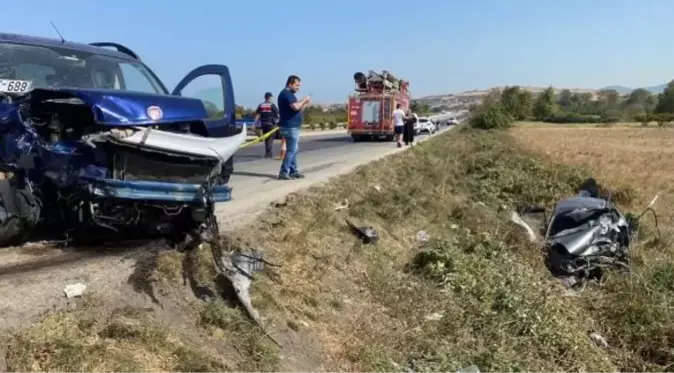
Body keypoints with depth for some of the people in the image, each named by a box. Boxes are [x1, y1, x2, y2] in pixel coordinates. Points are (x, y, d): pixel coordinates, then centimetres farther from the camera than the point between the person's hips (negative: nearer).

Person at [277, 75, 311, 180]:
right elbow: (295, 107, -26)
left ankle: (293, 171, 18)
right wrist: (304, 100, -10)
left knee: (293, 150, 13)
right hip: (289, 127, -11)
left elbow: (298, 110, 21)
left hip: (292, 126, 11)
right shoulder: (286, 93, -12)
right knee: (292, 150, -11)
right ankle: (284, 172, -11)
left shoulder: (290, 94, 20)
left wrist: (305, 104, 5)